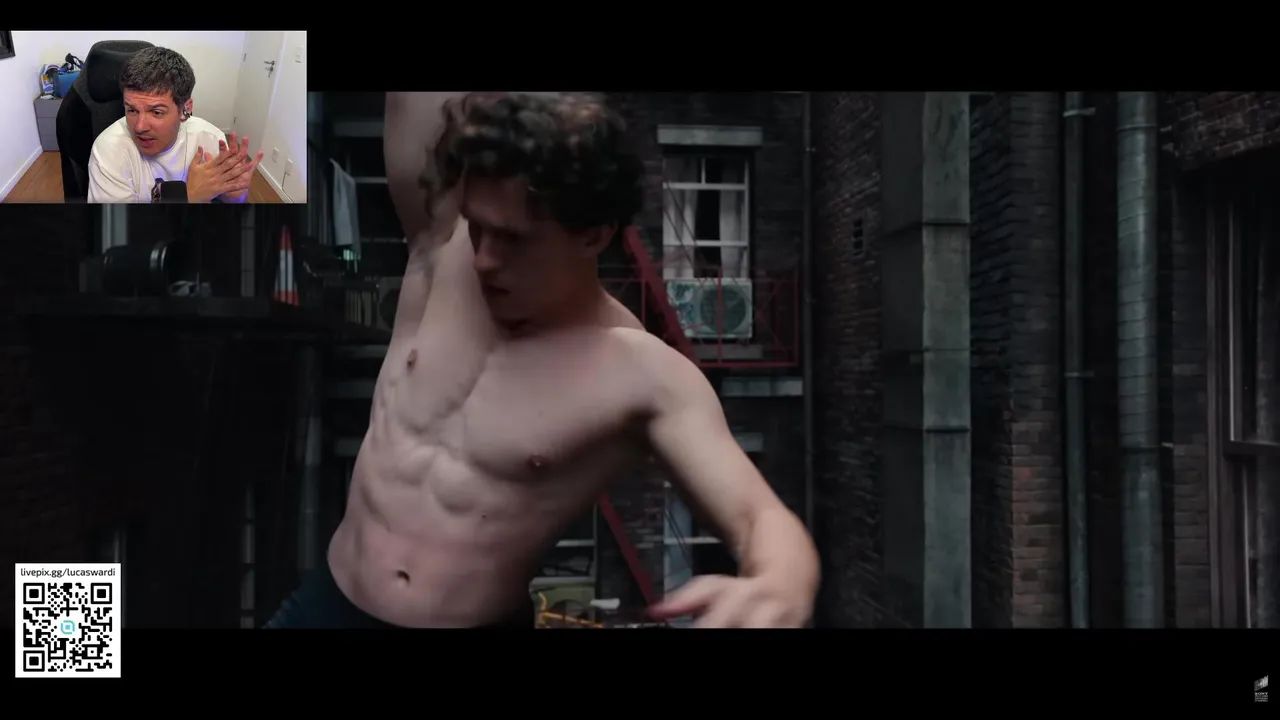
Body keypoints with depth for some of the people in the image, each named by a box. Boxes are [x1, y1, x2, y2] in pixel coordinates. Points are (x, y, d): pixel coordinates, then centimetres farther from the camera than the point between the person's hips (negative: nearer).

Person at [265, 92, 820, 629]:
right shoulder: (442, 255, -8)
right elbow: (415, 108, -12)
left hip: (477, 621, -3)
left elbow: (759, 518, -24)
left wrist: (779, 590, -45)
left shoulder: (646, 377, -19)